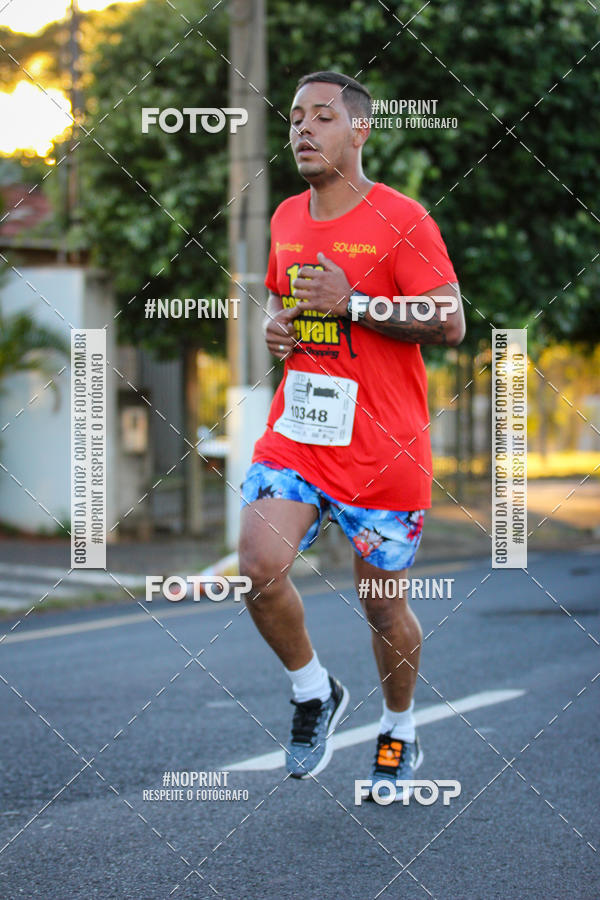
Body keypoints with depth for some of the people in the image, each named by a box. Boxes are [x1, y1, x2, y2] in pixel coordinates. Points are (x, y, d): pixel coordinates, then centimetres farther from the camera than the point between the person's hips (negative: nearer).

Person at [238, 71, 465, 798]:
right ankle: (313, 692, 9)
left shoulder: (401, 220, -9)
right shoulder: (286, 219, 10)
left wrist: (352, 302, -20)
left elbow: (450, 323, -14)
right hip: (294, 431, 5)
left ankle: (399, 731, 30)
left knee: (382, 602, 5)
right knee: (259, 569, -16)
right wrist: (274, 325, 5)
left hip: (383, 449, -4)